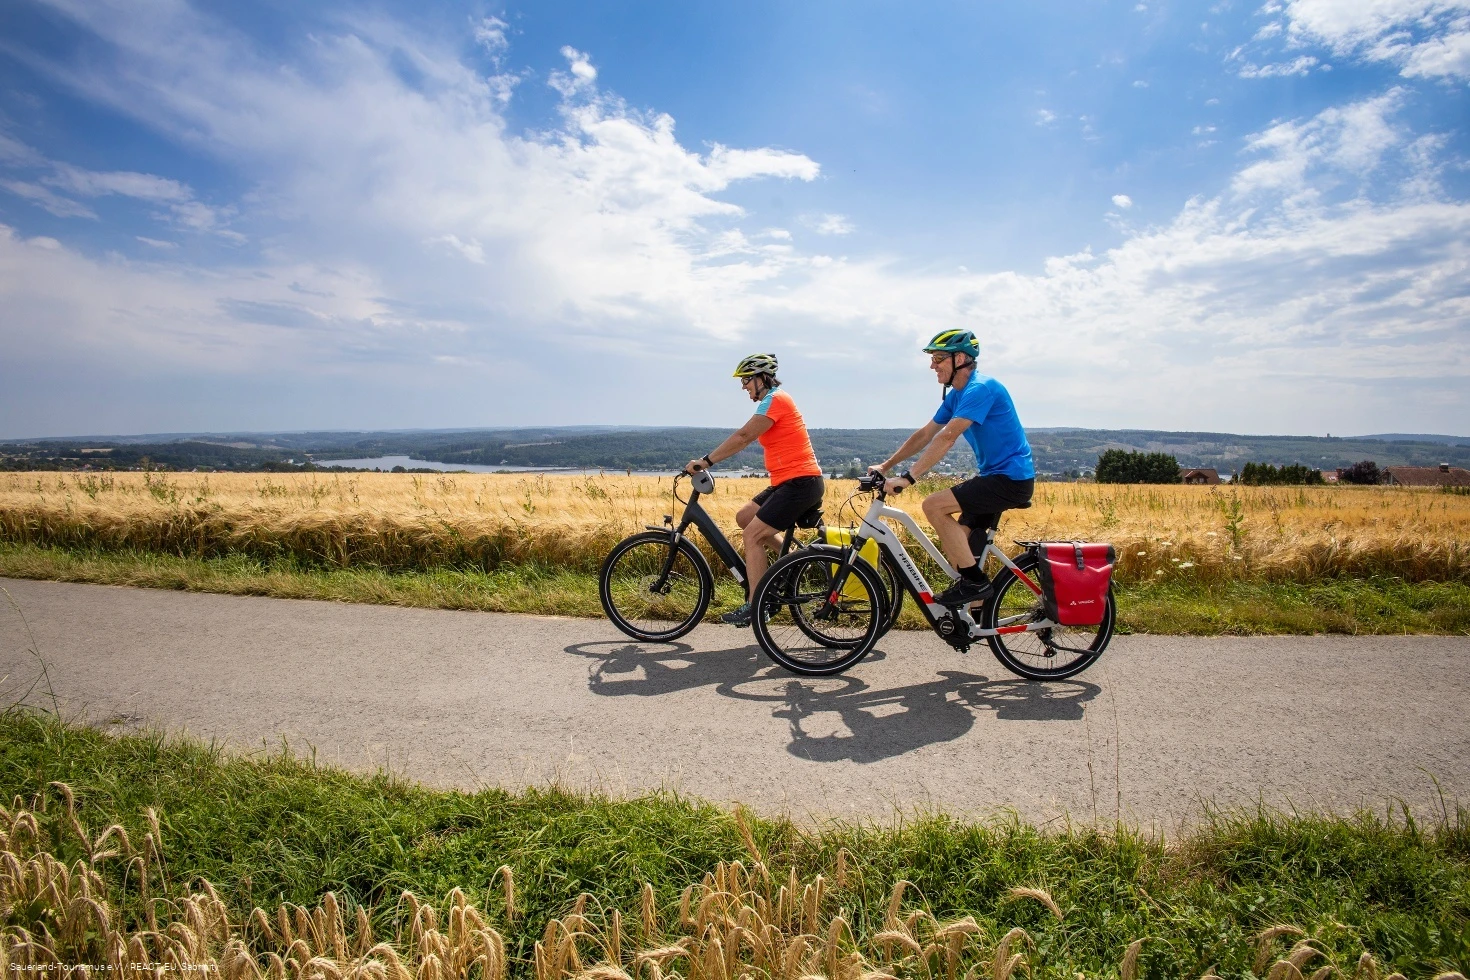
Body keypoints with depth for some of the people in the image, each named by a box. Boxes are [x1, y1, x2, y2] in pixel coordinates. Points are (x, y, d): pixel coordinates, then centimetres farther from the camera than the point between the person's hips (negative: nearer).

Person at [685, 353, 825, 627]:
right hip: (789, 482, 10)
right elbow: (746, 438, 17)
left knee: (752, 534, -10)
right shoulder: (774, 400, 20)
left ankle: (755, 607, -6)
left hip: (800, 482, -10)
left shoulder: (775, 399, -13)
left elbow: (743, 436, -20)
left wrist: (705, 460, -17)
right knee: (744, 518, 13)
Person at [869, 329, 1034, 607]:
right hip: (994, 477, 10)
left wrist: (908, 478, -29)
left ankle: (975, 582, -12)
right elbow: (924, 434, 14)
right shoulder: (956, 395, 12)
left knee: (933, 506, -20)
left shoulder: (980, 389, -18)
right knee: (959, 545, 9)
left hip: (1011, 478, -10)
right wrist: (885, 466, 8)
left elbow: (946, 438, -27)